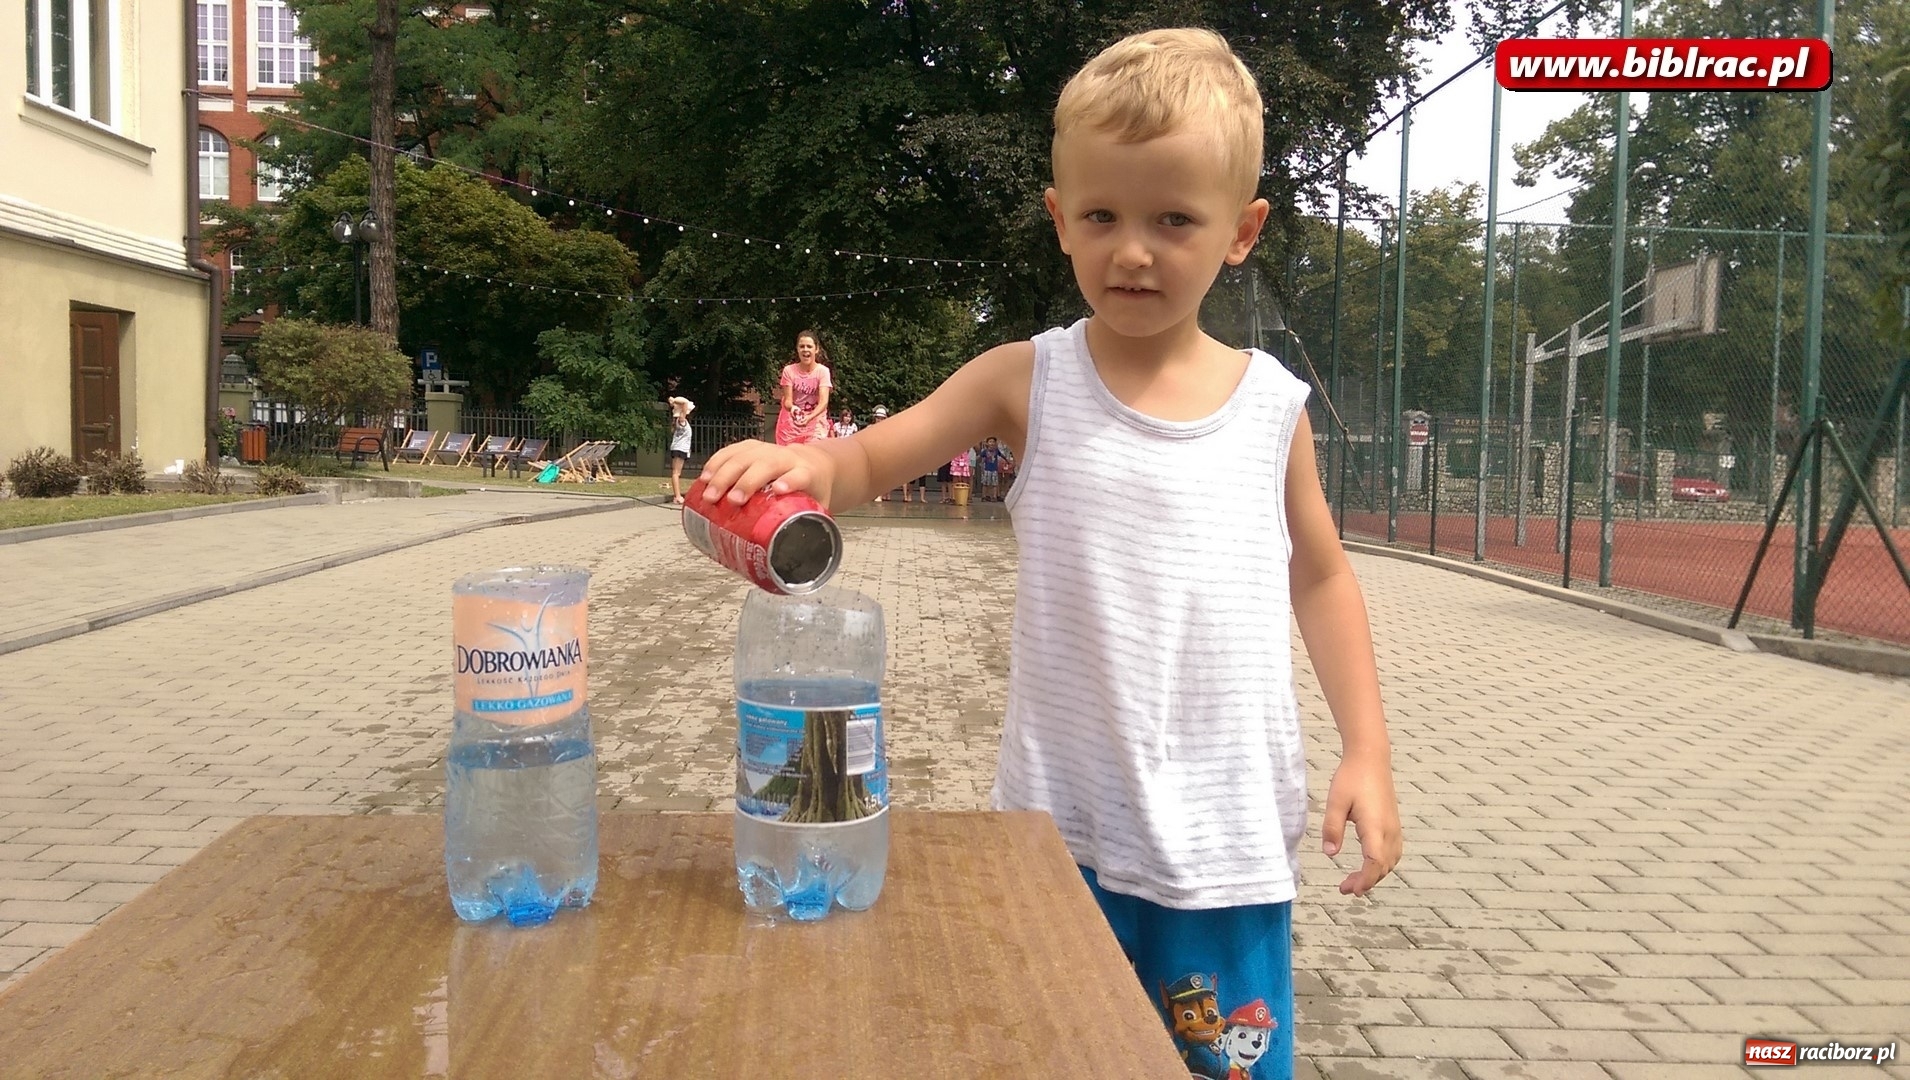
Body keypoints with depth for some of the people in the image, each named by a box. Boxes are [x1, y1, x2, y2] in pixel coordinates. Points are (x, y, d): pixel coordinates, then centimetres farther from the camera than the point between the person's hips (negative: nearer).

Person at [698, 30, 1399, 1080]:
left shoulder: (1272, 403, 0)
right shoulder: (1028, 382, -5)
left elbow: (1320, 577, 10)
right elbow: (869, 458, -6)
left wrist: (1368, 751, 3)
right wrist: (801, 460, -30)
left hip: (1230, 835, 1)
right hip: (1062, 827, -1)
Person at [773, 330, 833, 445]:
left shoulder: (822, 371, -11)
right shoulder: (789, 370, -7)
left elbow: (824, 401, -21)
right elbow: (787, 400, -10)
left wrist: (809, 417, -40)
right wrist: (792, 407, -36)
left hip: (815, 420, -1)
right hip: (791, 421, 1)